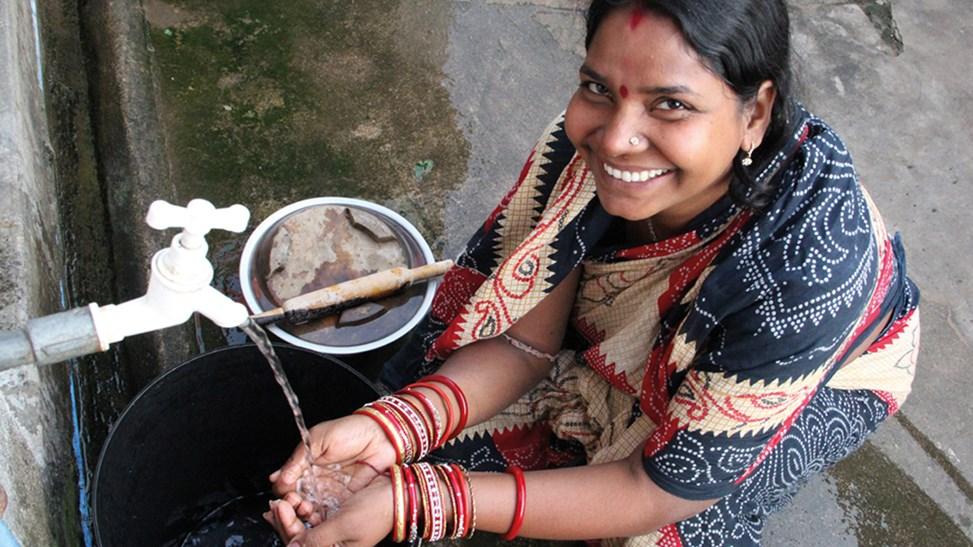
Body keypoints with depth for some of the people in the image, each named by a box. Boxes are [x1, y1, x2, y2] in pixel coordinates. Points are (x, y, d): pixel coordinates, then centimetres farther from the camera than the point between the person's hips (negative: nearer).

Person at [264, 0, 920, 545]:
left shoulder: (809, 264, -42)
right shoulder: (588, 140, -31)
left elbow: (659, 492, -33)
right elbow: (526, 341, -19)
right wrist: (393, 427, -39)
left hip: (822, 371, -3)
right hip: (644, 330, 3)